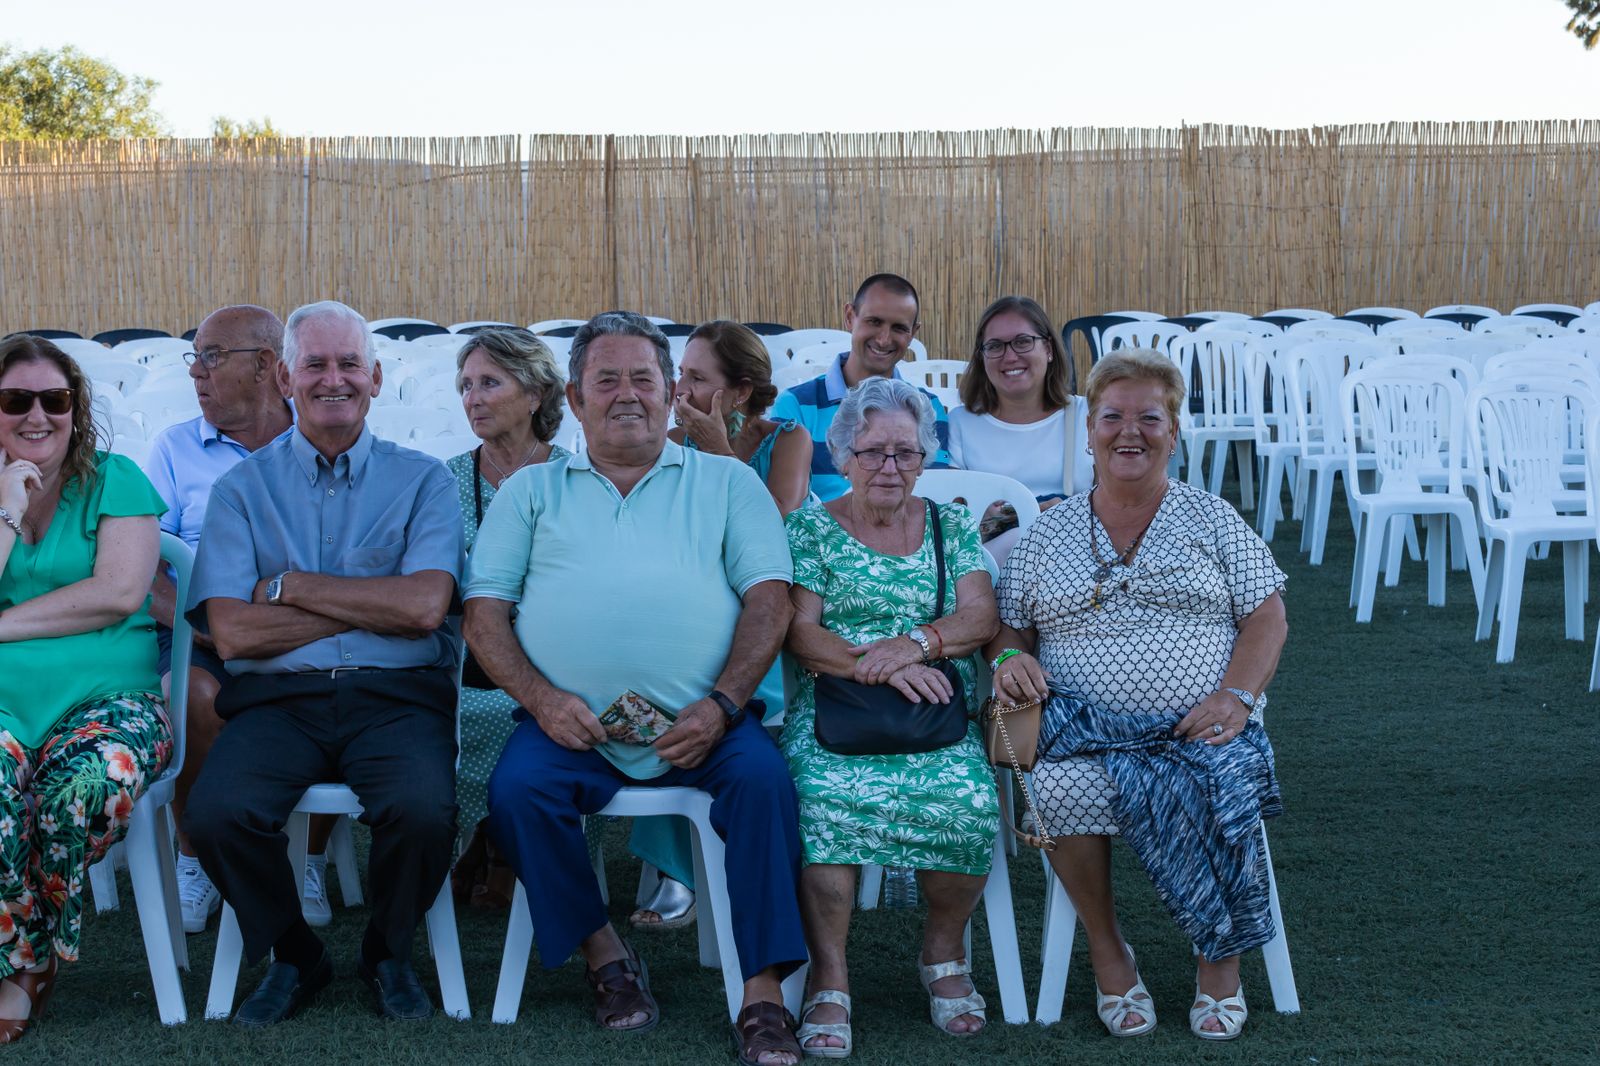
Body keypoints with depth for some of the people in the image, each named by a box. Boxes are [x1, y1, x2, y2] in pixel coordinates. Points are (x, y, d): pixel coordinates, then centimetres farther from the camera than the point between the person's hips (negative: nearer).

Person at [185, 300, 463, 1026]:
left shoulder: (421, 481, 10)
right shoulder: (242, 489, 11)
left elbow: (423, 606, -7)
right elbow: (232, 633, -2)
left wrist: (287, 586, -4)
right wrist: (374, 603, -5)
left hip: (396, 699, -1)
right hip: (276, 701, 1)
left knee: (423, 813, -31)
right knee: (216, 814, -29)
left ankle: (388, 952, 4)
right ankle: (293, 957, 3)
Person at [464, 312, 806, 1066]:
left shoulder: (727, 482, 16)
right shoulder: (532, 490, 19)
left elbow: (769, 598, 4)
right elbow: (484, 612, 10)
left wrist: (720, 706, -11)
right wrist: (540, 699, -8)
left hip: (701, 721, -1)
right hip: (572, 724, 1)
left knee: (763, 777, -29)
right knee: (516, 789, -28)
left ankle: (763, 993, -23)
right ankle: (602, 953, -7)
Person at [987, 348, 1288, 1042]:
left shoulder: (1211, 519, 11)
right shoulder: (1049, 534, 15)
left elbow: (1266, 617, 5)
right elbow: (1008, 626, 17)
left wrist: (1234, 697, -11)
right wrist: (1010, 658, -8)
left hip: (1198, 725, -1)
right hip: (1086, 725, 1)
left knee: (1209, 791, -34)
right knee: (1065, 789, -33)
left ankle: (1222, 956, -9)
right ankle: (1105, 947, -9)